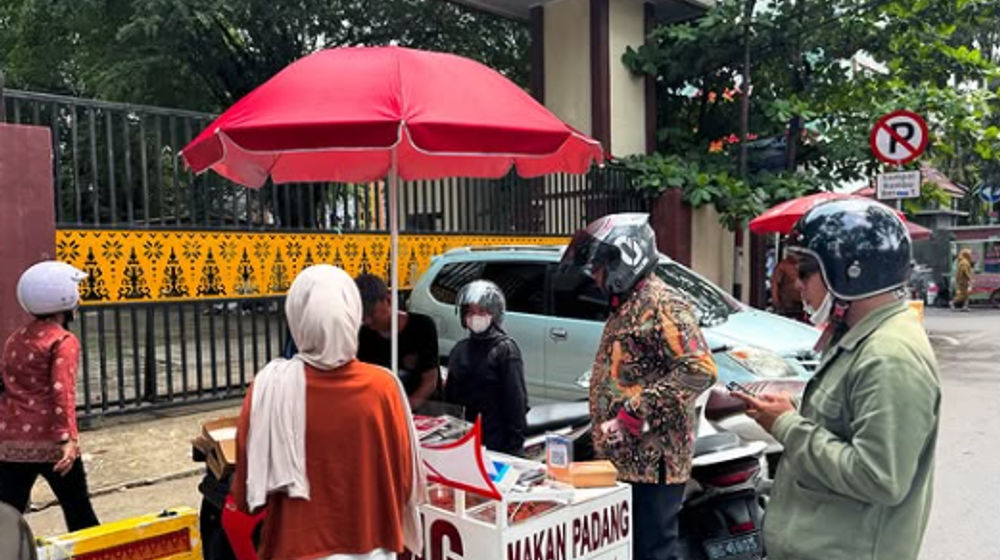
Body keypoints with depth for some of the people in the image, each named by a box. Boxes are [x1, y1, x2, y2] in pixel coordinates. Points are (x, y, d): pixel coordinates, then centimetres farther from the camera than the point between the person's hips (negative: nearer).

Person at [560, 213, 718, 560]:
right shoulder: (624, 305, 18)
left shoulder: (662, 303, -13)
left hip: (652, 463, -10)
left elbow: (699, 369, -25)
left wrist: (634, 416, -24)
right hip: (622, 459, 10)